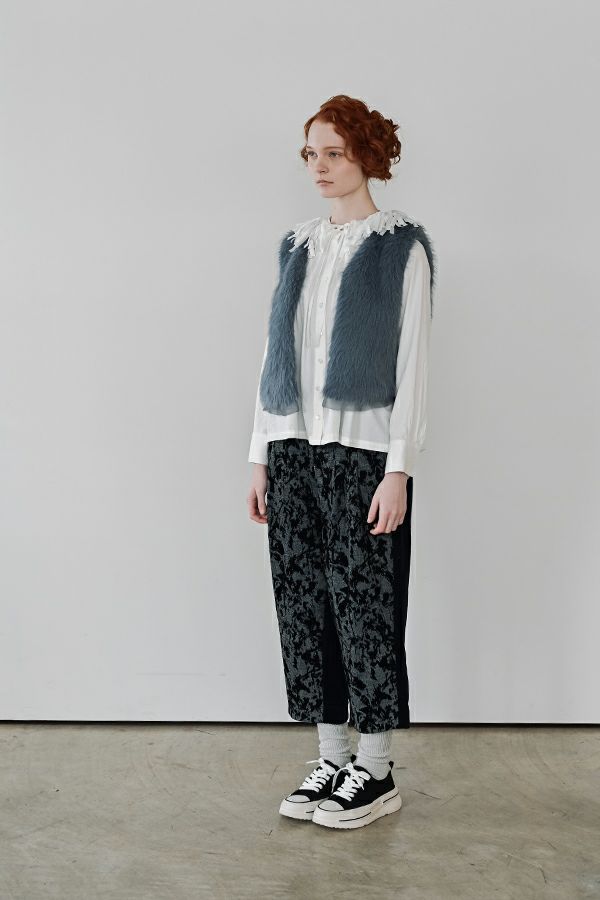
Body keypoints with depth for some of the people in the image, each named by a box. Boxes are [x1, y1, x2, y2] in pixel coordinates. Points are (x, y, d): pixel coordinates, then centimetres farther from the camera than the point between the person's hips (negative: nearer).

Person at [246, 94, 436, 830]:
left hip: (362, 449, -6)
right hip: (293, 448, 6)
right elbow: (275, 352, 14)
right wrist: (261, 456, 10)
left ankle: (376, 773, 13)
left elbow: (412, 363, -8)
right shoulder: (298, 245, 13)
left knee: (364, 604, 0)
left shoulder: (401, 245, -4)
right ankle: (331, 760, 20)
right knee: (304, 603, 7)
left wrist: (399, 469, -14)